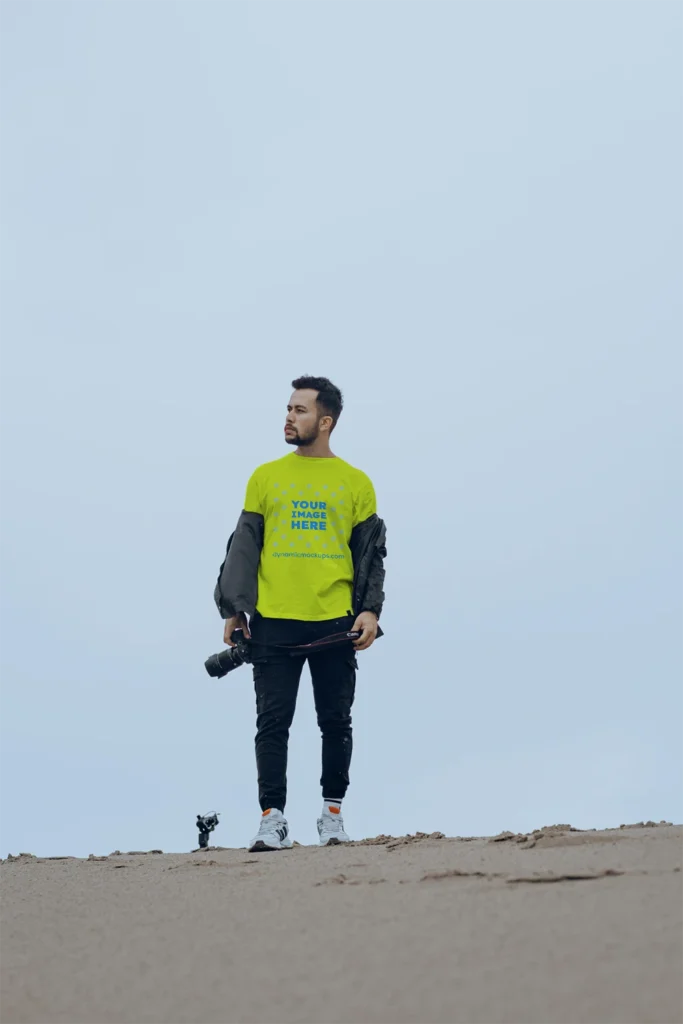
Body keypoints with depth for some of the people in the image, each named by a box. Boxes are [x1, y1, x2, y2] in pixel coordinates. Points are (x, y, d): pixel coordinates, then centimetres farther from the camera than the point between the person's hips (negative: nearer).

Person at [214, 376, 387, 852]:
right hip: (274, 623, 0)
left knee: (336, 722, 6)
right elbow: (244, 547, 9)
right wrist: (234, 610, 1)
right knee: (273, 723, -3)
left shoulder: (355, 483, 9)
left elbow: (370, 552, 9)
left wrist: (370, 609, -4)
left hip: (335, 624, 0)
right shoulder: (266, 478, 10)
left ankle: (333, 811, 19)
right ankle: (273, 818, 0)